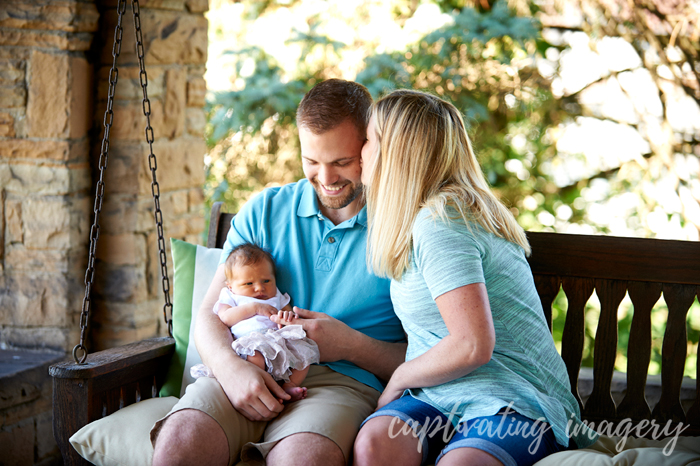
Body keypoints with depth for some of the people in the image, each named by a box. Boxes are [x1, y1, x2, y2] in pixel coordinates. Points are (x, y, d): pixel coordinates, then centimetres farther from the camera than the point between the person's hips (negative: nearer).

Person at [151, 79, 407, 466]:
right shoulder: (263, 212, 13)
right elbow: (209, 316, 9)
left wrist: (351, 345, -11)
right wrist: (232, 368, -13)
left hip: (343, 380, -3)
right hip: (250, 372, 3)